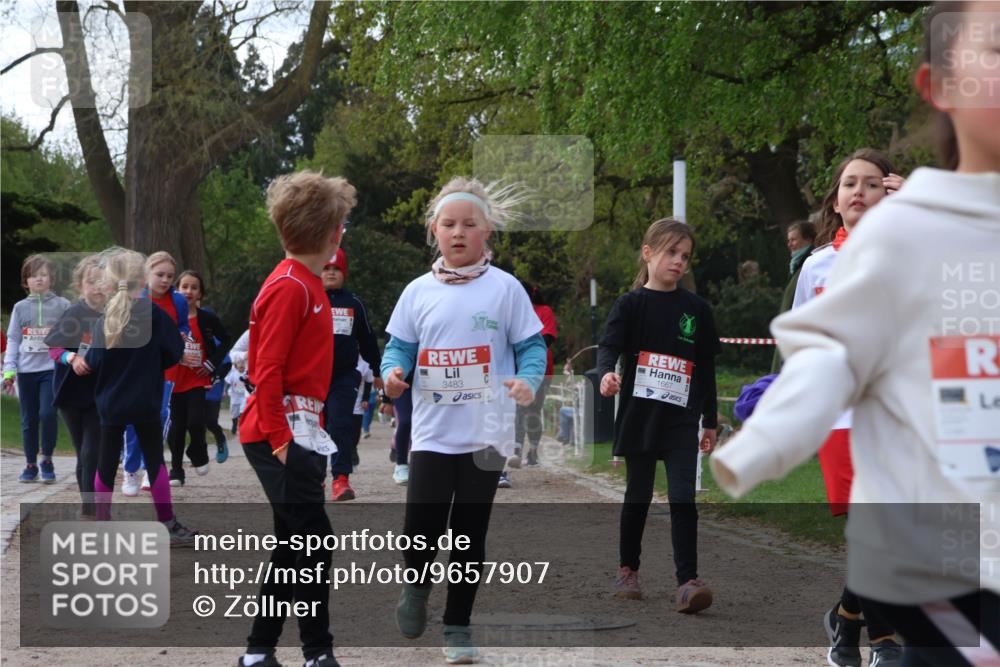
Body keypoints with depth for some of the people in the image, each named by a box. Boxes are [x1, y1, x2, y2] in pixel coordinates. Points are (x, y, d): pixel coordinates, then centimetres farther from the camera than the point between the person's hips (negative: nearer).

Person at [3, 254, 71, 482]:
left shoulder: (62, 305, 3)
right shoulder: (20, 307, 7)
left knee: (48, 413, -16)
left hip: (53, 368, -2)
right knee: (29, 420, 6)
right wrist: (9, 370, 2)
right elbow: (13, 340, 8)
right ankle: (30, 464, 17)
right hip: (26, 370, 2)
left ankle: (47, 459, 2)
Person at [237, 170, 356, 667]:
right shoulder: (290, 287, -15)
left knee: (293, 547, 12)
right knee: (315, 542, -8)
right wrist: (279, 437, -20)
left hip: (299, 433, 10)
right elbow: (267, 371, -18)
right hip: (280, 433, -10)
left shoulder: (308, 283, 13)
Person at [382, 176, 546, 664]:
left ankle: (458, 624, 22)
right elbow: (399, 346, 9)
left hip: (486, 435, -1)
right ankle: (417, 582, 26)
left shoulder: (505, 289, -2)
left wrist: (528, 381, -20)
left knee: (469, 534, 7)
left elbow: (531, 347, 0)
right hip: (433, 432, 1)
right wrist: (392, 373, -13)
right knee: (421, 531, -7)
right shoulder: (419, 292, 3)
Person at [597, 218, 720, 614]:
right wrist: (607, 373, -37)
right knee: (638, 497, 11)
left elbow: (706, 368, 12)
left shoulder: (696, 310, 7)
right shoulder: (631, 304, -1)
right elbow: (609, 346, -14)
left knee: (683, 499, -9)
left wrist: (710, 421, 13)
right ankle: (628, 571, 27)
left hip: (681, 421, 1)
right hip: (639, 417, -1)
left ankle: (688, 582, -13)